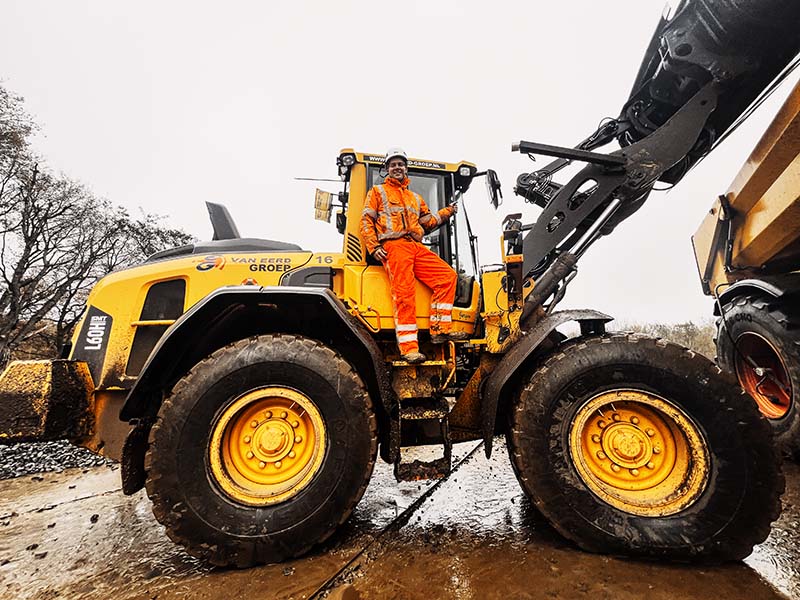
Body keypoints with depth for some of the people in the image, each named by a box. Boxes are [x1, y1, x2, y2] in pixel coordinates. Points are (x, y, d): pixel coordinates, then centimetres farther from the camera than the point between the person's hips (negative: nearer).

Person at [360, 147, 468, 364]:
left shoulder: (415, 198, 34)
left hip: (416, 247, 5)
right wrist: (374, 247, -6)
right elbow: (366, 222, 9)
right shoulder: (378, 192, 20)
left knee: (448, 276, -12)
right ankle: (409, 347, -23)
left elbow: (427, 223, 28)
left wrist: (446, 212, 14)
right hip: (393, 246, -5)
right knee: (404, 293, -20)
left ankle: (439, 329, -11)